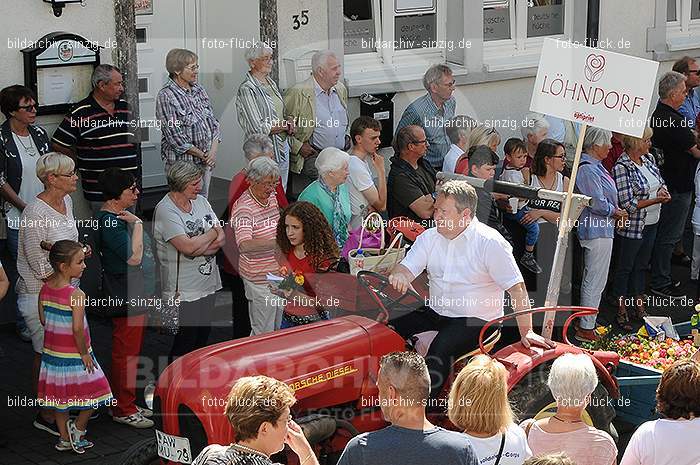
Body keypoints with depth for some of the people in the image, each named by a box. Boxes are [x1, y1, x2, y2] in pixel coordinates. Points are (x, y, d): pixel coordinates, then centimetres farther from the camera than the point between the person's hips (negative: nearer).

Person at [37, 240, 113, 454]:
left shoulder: (45, 289, -2)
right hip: (74, 355, -7)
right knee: (92, 395, 11)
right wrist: (84, 353, -13)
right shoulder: (76, 295, -22)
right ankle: (78, 429, 16)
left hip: (52, 352, 7)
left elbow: (43, 320, 7)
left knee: (60, 395, 17)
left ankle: (64, 438, 27)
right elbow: (77, 328, -24)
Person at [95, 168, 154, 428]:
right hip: (125, 299, -10)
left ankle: (126, 404, 30)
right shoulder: (110, 222, -23)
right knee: (126, 354, 1)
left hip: (135, 294, 10)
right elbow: (133, 257, -29)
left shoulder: (120, 215, 9)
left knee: (131, 352, 19)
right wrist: (138, 223, -23)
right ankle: (123, 410, 12)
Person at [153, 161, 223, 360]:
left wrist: (198, 247, -16)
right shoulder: (165, 211, -16)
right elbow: (187, 247, -26)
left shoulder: (201, 201, 7)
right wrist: (212, 233, -8)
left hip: (208, 284, 7)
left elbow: (221, 239, 4)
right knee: (185, 343, 0)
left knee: (203, 338, 16)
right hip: (183, 291, -7)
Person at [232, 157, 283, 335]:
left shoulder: (272, 197, 4)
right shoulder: (243, 207, -23)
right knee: (263, 333, 2)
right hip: (260, 279, -8)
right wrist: (277, 242, -48)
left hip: (278, 272, 8)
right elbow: (245, 245, -40)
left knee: (278, 329, 21)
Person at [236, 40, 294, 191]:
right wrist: (285, 125, -9)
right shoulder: (247, 89, -14)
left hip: (282, 146, 9)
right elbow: (258, 128, -19)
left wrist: (288, 121, -1)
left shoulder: (271, 83, 12)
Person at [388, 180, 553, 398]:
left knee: (440, 348, -32)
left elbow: (517, 289, -12)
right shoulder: (429, 237, 7)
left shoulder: (490, 243, -11)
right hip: (435, 312, 6)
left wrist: (526, 331, -16)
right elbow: (407, 267, 0)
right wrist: (397, 278, -27)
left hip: (477, 320, -6)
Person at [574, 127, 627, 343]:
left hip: (601, 229, 11)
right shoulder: (587, 169, -21)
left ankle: (586, 324, 28)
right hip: (597, 230, -11)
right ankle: (586, 329, 2)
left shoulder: (595, 166, 12)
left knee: (591, 279, 18)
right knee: (595, 281, -4)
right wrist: (616, 212, -8)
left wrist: (616, 211, 6)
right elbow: (597, 203, -24)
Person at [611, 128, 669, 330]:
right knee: (625, 268, 6)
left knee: (642, 266, 19)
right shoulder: (621, 168, -20)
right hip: (632, 227, -8)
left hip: (651, 224, 8)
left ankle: (640, 307, 31)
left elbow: (661, 183, 16)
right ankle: (622, 313, 16)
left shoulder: (648, 158, 4)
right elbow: (628, 204, -22)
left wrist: (663, 191, -7)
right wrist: (655, 200, -23)